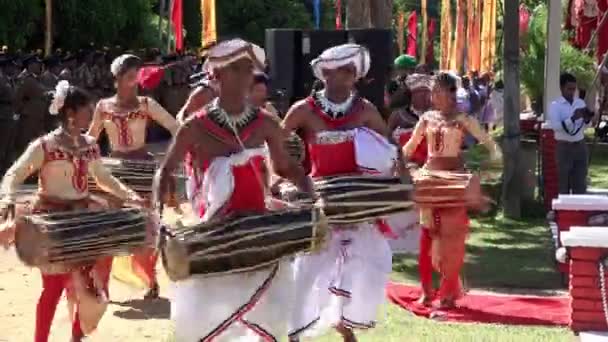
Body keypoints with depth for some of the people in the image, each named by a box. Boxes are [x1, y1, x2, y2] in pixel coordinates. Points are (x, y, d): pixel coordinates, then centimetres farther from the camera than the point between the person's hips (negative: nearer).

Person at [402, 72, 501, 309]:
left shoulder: (463, 119, -2)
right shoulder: (427, 118, 8)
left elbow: (488, 142, -4)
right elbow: (410, 147, 17)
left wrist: (495, 157, -22)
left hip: (454, 178, -3)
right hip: (429, 177, 3)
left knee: (451, 238, -2)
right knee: (427, 235, 0)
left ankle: (449, 293, 7)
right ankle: (426, 291, 7)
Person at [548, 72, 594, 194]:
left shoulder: (580, 103, 7)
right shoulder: (555, 105, -8)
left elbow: (585, 127, 11)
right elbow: (555, 126, -21)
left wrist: (587, 120, -12)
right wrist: (573, 118, -30)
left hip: (580, 146, 4)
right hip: (564, 147, -4)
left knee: (580, 183, 7)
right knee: (564, 183, 3)